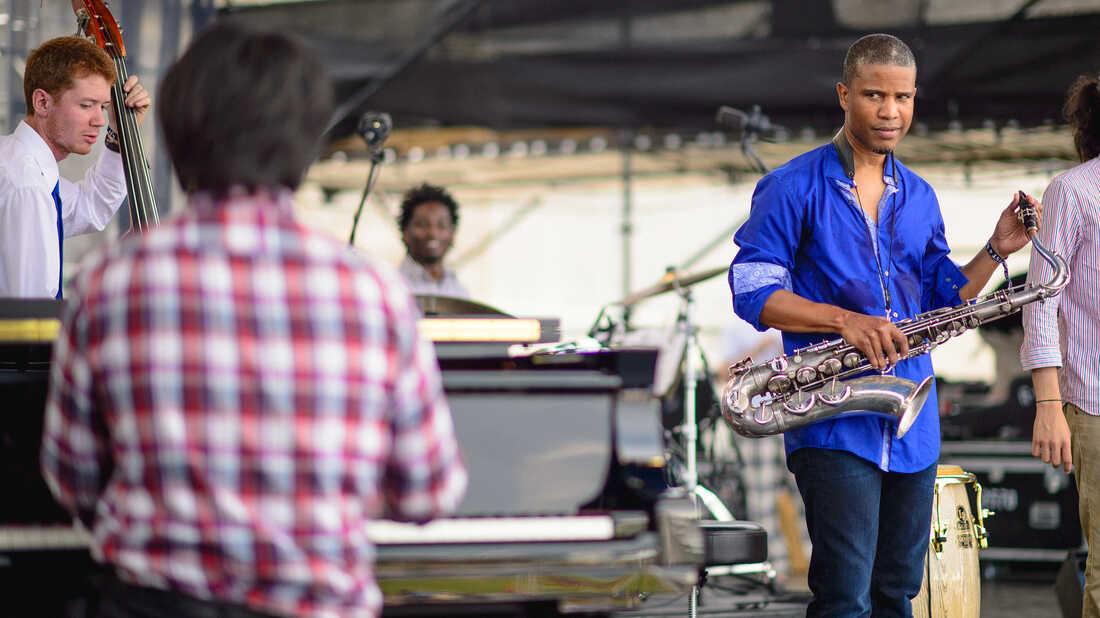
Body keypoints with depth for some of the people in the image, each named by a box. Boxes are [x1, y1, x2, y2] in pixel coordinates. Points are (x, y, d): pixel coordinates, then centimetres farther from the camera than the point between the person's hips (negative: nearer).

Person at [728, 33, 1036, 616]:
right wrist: (845, 320, -19)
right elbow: (752, 290, -8)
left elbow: (941, 300, 18)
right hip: (833, 426, -6)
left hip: (912, 427, 6)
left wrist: (996, 250, 2)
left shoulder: (920, 197, 16)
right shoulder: (792, 188, -3)